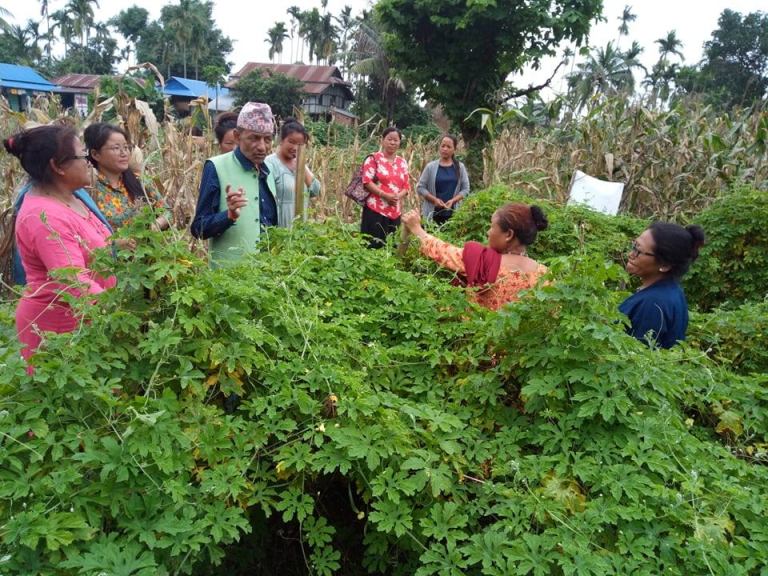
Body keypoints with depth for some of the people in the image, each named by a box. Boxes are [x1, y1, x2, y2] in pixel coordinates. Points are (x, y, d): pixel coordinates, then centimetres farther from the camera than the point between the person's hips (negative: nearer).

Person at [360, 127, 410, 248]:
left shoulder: (402, 162, 14)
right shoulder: (374, 159, -1)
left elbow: (406, 185, 14)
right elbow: (367, 182, -9)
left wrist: (398, 196, -8)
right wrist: (385, 195, -18)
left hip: (395, 212, 5)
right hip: (375, 209, -5)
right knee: (373, 245, -7)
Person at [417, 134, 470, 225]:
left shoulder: (460, 167, 5)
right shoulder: (431, 166, 2)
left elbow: (465, 189, 4)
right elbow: (420, 187, 2)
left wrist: (453, 200, -11)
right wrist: (434, 199, -11)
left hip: (453, 213, 1)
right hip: (433, 213, -1)